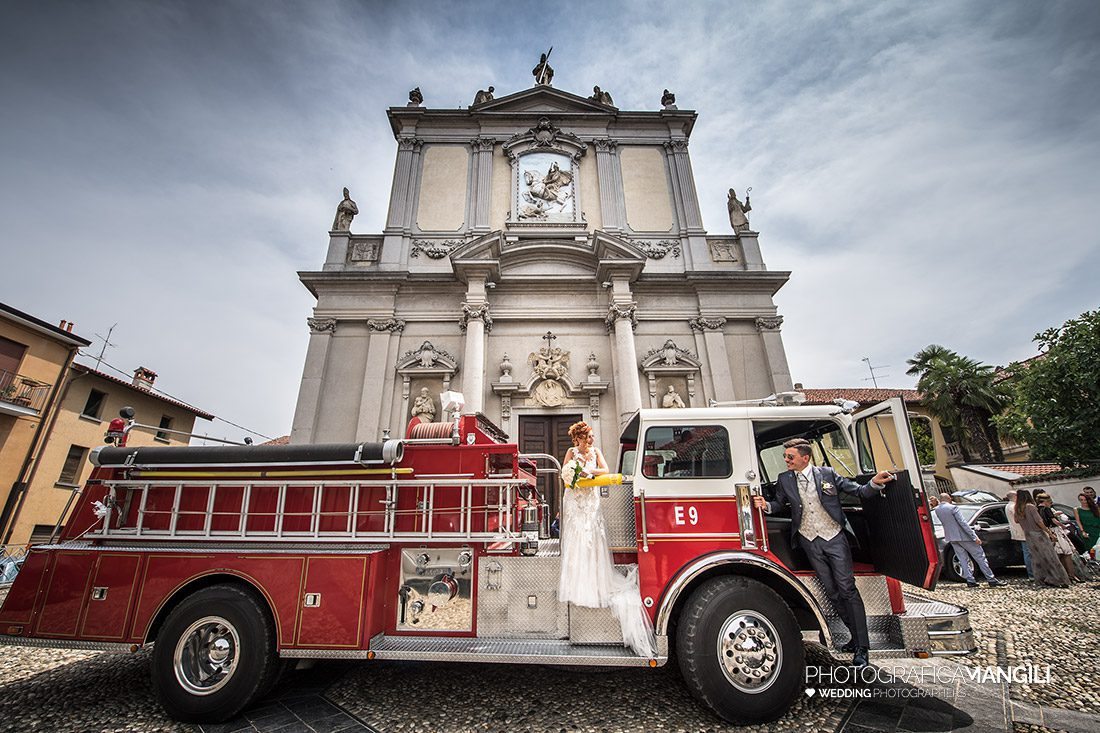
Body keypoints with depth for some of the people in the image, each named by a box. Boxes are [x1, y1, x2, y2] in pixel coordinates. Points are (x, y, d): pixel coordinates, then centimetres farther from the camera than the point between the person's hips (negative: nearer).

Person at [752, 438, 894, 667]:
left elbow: (857, 491, 1)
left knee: (847, 589, -2)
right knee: (832, 591, 9)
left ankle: (862, 646, 10)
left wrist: (875, 483, -18)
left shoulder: (827, 474, -5)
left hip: (834, 538, -2)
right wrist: (766, 505, -15)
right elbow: (780, 504, 6)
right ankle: (856, 636, 26)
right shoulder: (784, 479, 0)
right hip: (810, 542, 2)